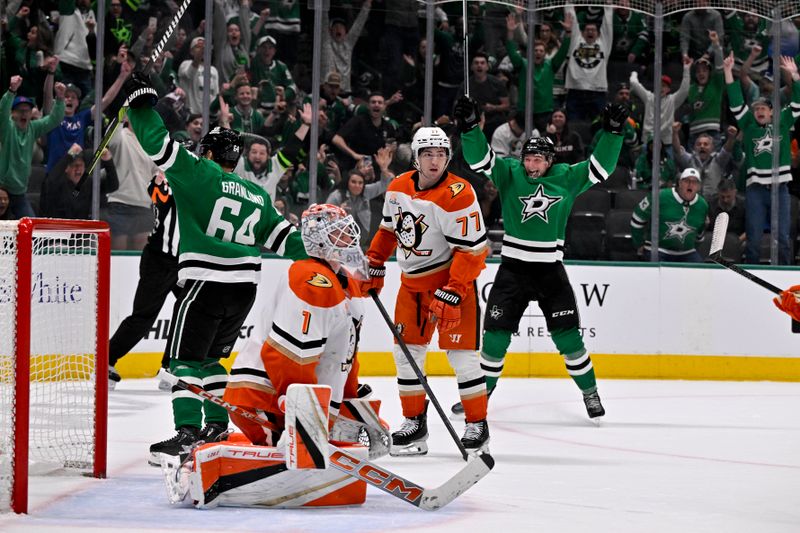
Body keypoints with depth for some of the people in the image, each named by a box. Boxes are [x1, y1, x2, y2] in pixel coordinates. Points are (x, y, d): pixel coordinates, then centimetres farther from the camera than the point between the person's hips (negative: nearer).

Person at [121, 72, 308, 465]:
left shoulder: (201, 174, -2)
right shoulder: (257, 196, 17)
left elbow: (158, 143, -8)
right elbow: (285, 236, 17)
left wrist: (141, 98, 0)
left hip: (206, 283, -7)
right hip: (245, 288, 7)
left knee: (185, 358, -7)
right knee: (210, 358, 21)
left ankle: (187, 433, -18)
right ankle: (218, 427, 20)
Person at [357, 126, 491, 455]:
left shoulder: (458, 194, -21)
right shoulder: (398, 188, 0)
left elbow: (471, 251, -22)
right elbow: (388, 230, 17)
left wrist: (451, 295, -26)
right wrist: (374, 269, 14)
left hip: (453, 279, -6)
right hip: (413, 281, 6)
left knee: (460, 353, -8)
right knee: (407, 350, 6)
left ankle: (477, 424, 3)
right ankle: (414, 422, 16)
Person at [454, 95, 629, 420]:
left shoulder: (566, 178, 0)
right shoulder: (509, 173, -3)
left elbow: (600, 168, 0)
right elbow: (480, 158, -14)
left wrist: (613, 132, -11)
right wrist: (469, 126, -30)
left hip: (550, 269, 0)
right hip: (513, 267, 0)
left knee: (567, 335, -2)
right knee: (496, 333, -1)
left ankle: (590, 393, 12)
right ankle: (481, 392, 14)